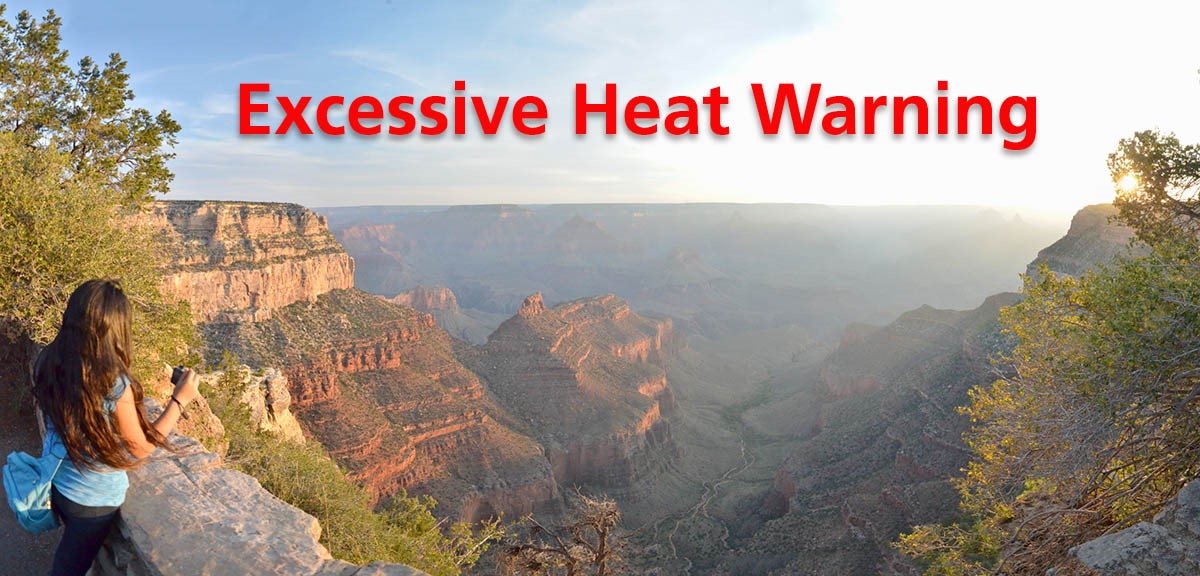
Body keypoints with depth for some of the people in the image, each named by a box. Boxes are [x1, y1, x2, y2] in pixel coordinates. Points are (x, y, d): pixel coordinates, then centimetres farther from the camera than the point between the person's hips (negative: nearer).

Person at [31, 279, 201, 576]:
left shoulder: (47, 362, -15)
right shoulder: (115, 385, -33)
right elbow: (141, 449, -18)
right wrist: (179, 400, -14)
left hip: (53, 482, 6)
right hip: (93, 499, -6)